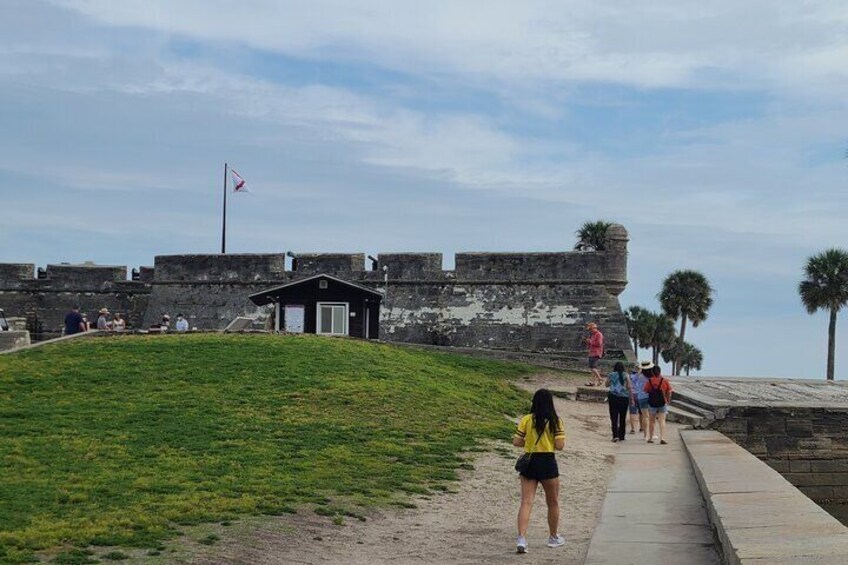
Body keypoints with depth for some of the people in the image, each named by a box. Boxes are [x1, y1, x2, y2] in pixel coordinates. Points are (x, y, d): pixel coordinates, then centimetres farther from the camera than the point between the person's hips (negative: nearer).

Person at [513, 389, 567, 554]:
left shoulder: (526, 420, -2)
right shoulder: (556, 421, -6)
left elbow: (516, 442, -2)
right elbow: (560, 446, -11)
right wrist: (549, 442, 10)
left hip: (529, 462, 1)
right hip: (548, 463, -1)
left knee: (526, 502, 0)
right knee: (553, 503, 18)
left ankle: (521, 538, -15)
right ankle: (554, 537, 32)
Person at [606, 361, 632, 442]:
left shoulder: (611, 375, 3)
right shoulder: (625, 375, 0)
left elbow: (607, 384, 16)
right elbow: (629, 387, -3)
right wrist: (631, 398, 2)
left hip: (613, 397, -1)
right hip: (624, 397, 1)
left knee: (614, 417, -2)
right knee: (623, 418, 10)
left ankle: (615, 435, -15)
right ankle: (621, 436, 15)